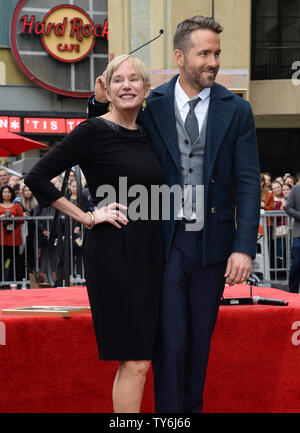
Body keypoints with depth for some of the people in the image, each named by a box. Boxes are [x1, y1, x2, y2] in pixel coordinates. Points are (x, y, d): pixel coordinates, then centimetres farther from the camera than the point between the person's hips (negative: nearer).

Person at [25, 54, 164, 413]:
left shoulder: (147, 135, 13)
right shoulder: (93, 131, -7)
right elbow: (36, 178, -11)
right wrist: (86, 217, -9)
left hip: (148, 250, 7)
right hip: (113, 251, -7)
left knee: (137, 360, 9)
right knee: (135, 361, -9)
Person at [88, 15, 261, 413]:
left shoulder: (236, 110, 0)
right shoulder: (152, 106, 0)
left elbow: (248, 184, -2)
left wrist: (244, 247, -11)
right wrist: (100, 103, -6)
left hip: (212, 241, 1)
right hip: (167, 240, -1)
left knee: (200, 339, 12)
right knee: (170, 340, -3)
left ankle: (193, 407, 26)